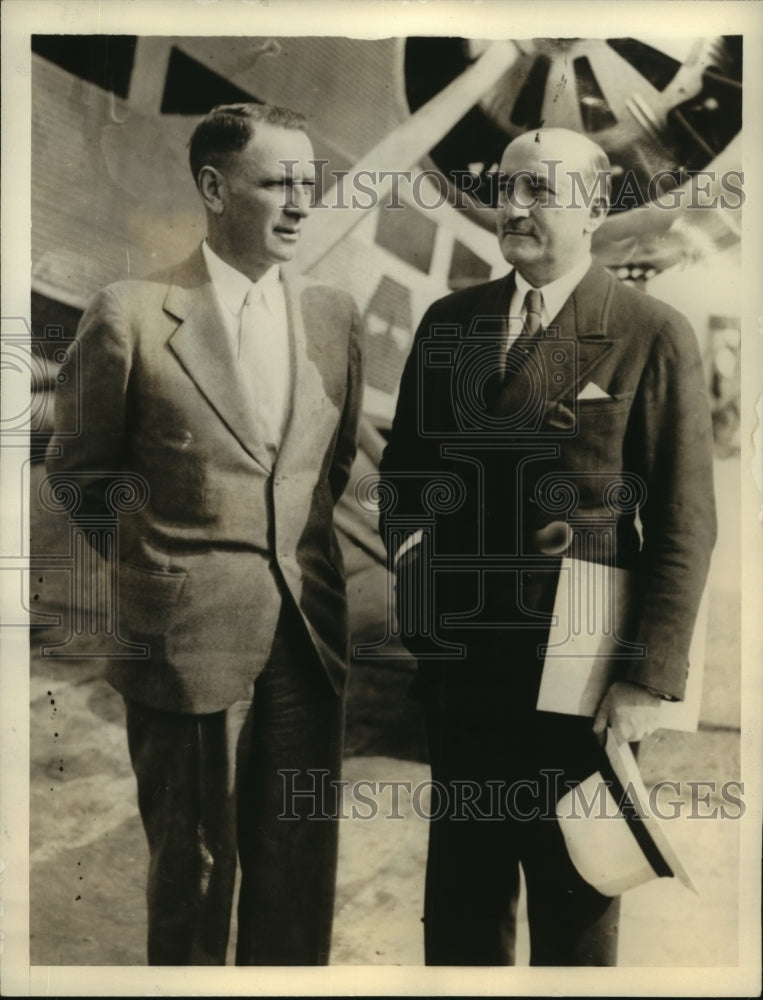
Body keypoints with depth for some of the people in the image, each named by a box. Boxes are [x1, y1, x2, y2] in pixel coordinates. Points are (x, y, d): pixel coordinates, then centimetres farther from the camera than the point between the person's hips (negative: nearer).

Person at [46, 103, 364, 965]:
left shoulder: (334, 314, 5)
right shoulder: (130, 315, -7)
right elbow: (77, 475, 2)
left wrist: (298, 544, 9)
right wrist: (151, 566, 8)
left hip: (308, 633, 4)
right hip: (186, 636, -3)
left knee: (299, 872, 16)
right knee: (192, 870, 15)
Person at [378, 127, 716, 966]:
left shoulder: (653, 336, -7)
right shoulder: (448, 320, 7)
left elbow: (685, 526, -9)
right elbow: (402, 462, 13)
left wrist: (649, 679, -12)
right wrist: (405, 546, -6)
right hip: (457, 668, 4)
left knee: (575, 907, 17)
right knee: (459, 902, 20)